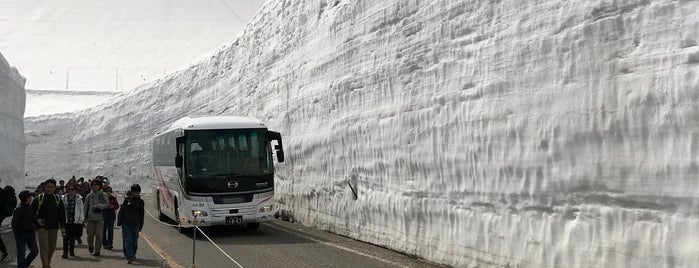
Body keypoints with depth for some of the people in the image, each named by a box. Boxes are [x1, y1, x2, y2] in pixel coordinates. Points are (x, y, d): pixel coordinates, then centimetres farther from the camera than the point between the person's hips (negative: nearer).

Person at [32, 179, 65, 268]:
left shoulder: (58, 199, 5)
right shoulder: (38, 199, -2)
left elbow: (62, 213, 7)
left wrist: (62, 226, 0)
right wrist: (37, 220, -11)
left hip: (54, 227, 3)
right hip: (42, 226, -3)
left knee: (52, 247, 14)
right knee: (44, 247, -11)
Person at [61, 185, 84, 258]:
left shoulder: (78, 199, 2)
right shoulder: (64, 198, 2)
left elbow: (81, 210, 5)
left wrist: (81, 220, 0)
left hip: (75, 221, 1)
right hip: (66, 221, -1)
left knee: (73, 237, 11)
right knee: (66, 236, -9)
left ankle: (71, 250, 25)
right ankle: (65, 252, -8)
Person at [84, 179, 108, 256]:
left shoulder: (103, 195, 3)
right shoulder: (89, 196, 7)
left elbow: (107, 204, -3)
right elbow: (86, 207, 11)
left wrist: (98, 206, -17)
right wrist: (85, 217, 6)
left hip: (100, 218, -1)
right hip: (91, 218, 2)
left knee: (98, 234, -5)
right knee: (90, 234, 2)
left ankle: (97, 250, 2)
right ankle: (90, 246, 30)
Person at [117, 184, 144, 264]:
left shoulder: (140, 202, 7)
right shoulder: (127, 200, -1)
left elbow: (141, 215, 13)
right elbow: (121, 211, 3)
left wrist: (140, 226, 12)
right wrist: (119, 222, 0)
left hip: (135, 224, 3)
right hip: (126, 223, -3)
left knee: (134, 241, 8)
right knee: (128, 240, -9)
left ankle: (133, 254, 26)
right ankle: (129, 257, -14)